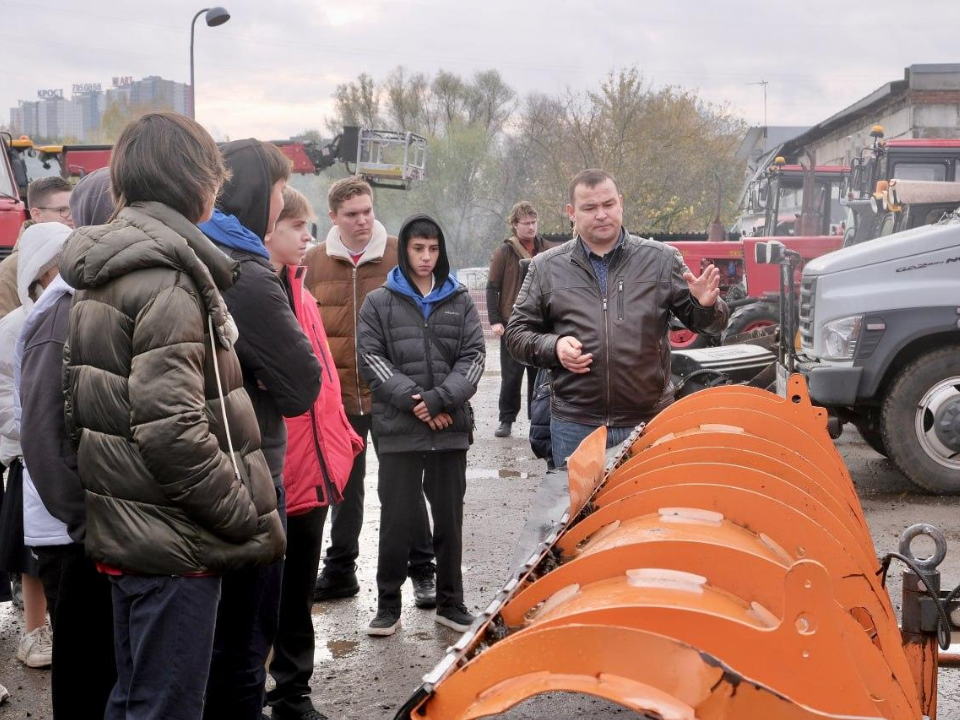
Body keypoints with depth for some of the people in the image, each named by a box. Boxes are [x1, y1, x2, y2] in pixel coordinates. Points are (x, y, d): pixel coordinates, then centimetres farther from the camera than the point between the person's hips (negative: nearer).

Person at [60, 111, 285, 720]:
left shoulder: (101, 273, 12)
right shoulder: (168, 279, -17)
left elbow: (84, 409, 15)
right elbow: (173, 430, -25)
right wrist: (252, 521, -16)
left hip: (125, 529, 9)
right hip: (174, 541, -9)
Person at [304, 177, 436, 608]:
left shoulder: (400, 258, -3)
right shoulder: (313, 262, 2)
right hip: (336, 395, 2)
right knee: (344, 487, 15)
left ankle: (423, 571, 17)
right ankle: (340, 570, 28)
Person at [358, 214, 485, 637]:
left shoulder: (459, 301, 10)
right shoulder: (379, 302, 5)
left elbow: (473, 357, 2)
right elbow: (371, 358, -3)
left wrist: (441, 398, -13)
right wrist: (414, 400, -13)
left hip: (451, 427, 2)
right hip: (398, 428, -2)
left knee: (449, 517, 9)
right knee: (396, 519, 2)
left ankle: (450, 602, 21)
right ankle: (388, 604, 14)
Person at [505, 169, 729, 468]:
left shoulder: (662, 259, 4)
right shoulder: (546, 268, 5)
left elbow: (701, 321, 8)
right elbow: (517, 334, 10)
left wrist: (706, 305, -15)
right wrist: (553, 347, -10)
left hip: (650, 421, 0)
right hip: (574, 426, 0)